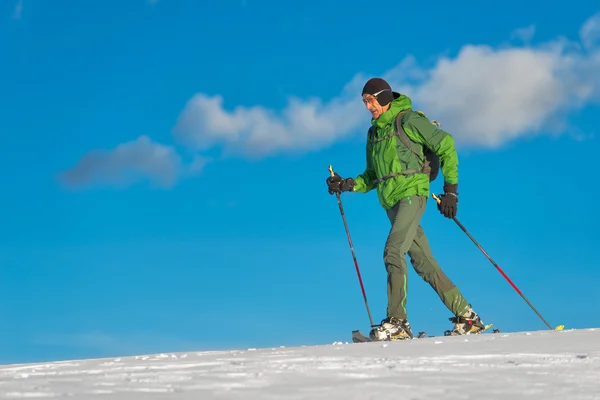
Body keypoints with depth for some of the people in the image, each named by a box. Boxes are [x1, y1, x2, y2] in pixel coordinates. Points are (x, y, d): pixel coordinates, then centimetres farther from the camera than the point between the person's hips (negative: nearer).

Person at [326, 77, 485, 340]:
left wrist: (450, 189, -8)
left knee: (393, 252, -22)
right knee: (423, 263, 4)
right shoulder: (374, 133, 20)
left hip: (412, 194, -8)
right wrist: (347, 185, 6)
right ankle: (466, 316, 10)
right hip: (390, 203, 8)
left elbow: (446, 146, -4)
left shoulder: (409, 120, -3)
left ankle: (397, 322, -21)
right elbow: (372, 177, 24)